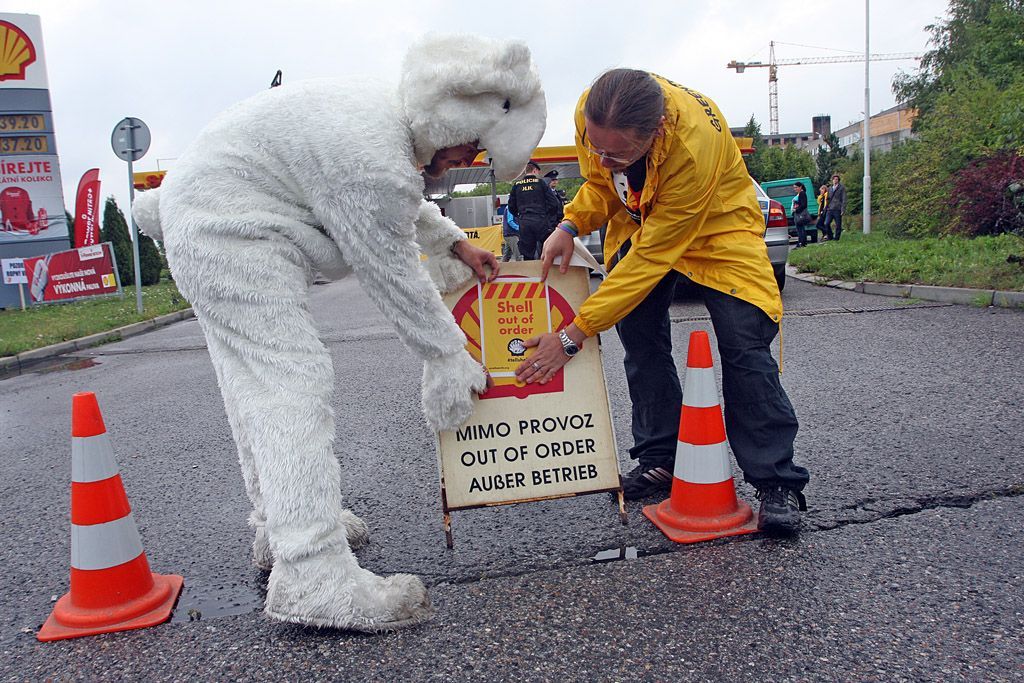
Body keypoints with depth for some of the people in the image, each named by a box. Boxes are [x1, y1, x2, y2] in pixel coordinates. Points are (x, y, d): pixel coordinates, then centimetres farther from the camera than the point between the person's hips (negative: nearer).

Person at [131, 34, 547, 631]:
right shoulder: (374, 162, -27)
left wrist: (455, 243, 23)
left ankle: (282, 527, 26)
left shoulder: (385, 111, 5)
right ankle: (315, 579, -20)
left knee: (260, 386, 14)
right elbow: (394, 277, -20)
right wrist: (450, 356, -10)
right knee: (291, 387, -18)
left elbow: (403, 200, 24)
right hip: (229, 238, -11)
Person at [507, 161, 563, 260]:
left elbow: (511, 207, 11)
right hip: (540, 221, -3)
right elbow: (553, 202, -2)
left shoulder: (516, 185, 9)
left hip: (524, 223, 3)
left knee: (527, 255, 4)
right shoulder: (540, 183, 1)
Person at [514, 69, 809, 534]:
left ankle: (778, 483, -7)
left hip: (713, 222, -5)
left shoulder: (694, 145, -41)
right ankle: (659, 459, 11)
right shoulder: (592, 113, -25)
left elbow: (653, 255, -37)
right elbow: (599, 183, -3)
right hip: (637, 219, 5)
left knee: (744, 343, -17)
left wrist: (573, 336, -36)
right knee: (639, 337, -3)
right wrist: (570, 225, -25)